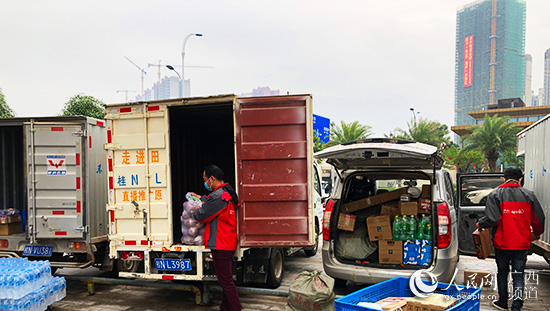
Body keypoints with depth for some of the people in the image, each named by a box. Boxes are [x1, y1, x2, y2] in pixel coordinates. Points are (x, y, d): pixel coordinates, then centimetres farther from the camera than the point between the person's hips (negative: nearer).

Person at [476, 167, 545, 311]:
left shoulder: (495, 194, -6)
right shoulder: (529, 195, 1)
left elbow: (492, 219, -16)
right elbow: (538, 219, 4)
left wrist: (480, 224, 3)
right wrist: (537, 233, 23)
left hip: (502, 243, -1)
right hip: (523, 244, 1)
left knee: (502, 273, 15)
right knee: (518, 275, 8)